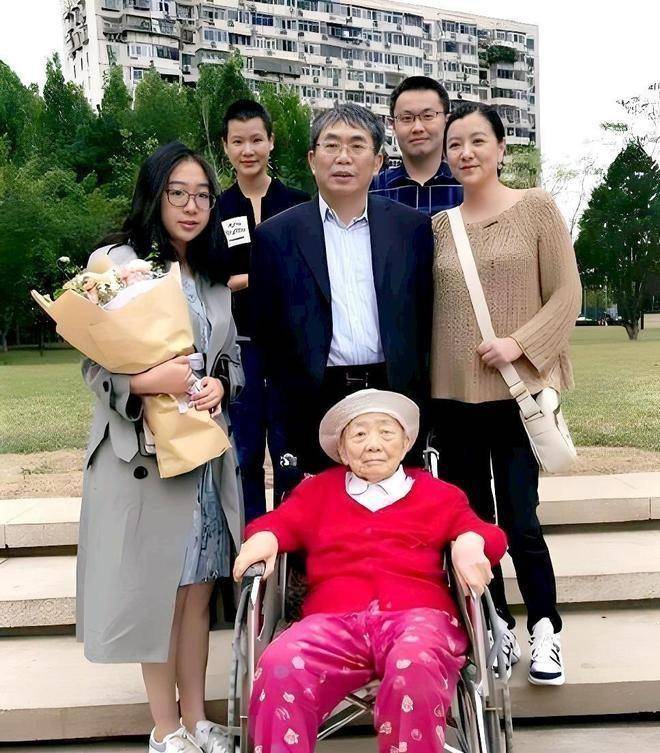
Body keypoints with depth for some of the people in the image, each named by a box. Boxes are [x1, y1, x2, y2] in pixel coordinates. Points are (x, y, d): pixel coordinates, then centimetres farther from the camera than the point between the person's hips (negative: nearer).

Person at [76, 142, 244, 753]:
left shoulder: (214, 274, 14)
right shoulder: (115, 262, -4)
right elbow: (95, 365, -8)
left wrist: (219, 385, -6)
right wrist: (150, 381, -25)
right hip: (141, 452, -5)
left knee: (197, 589, 11)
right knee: (155, 589, 5)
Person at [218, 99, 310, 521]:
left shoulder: (299, 205, 3)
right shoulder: (215, 210, 6)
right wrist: (256, 277, -11)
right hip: (237, 346, 1)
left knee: (290, 452, 5)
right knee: (244, 452, 6)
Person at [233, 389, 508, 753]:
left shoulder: (436, 493, 26)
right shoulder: (318, 489, 30)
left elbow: (472, 527, 14)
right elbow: (284, 521, 17)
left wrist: (469, 542, -10)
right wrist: (264, 538, -7)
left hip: (417, 613, 0)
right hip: (333, 618, 1)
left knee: (416, 668, -38)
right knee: (278, 668, -33)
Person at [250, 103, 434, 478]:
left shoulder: (413, 227, 6)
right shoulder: (276, 235, 3)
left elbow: (426, 317, 8)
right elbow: (267, 331, 5)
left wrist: (416, 398, 5)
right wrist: (294, 400, 3)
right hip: (318, 406, -1)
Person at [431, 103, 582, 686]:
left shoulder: (537, 207, 1)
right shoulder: (438, 225, 9)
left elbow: (566, 296, -3)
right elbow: (431, 308, 11)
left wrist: (519, 343, -17)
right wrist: (427, 385, 2)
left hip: (519, 390, -3)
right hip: (453, 395, 4)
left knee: (519, 520, -5)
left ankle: (546, 629, 19)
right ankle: (497, 634, 27)